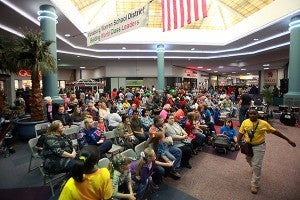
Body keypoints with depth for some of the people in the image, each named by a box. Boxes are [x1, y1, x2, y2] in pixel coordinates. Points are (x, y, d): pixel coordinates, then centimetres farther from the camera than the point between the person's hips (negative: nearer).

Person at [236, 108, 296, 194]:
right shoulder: (245, 122, -10)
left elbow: (275, 131, -2)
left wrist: (288, 140, 1)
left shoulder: (263, 123, -11)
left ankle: (254, 185, 15)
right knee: (249, 160, 25)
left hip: (259, 147, -2)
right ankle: (254, 170, 59)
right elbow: (240, 133, -7)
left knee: (257, 166, 0)